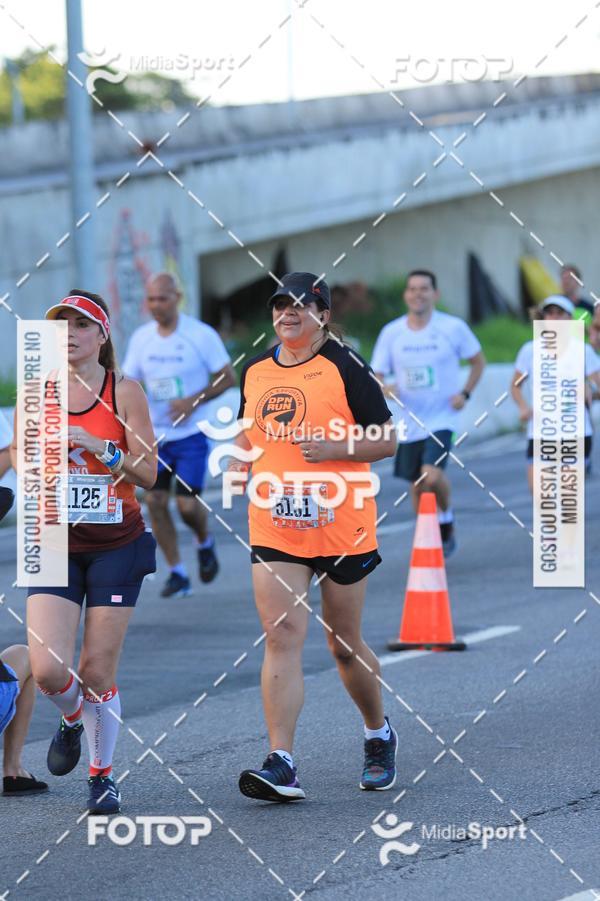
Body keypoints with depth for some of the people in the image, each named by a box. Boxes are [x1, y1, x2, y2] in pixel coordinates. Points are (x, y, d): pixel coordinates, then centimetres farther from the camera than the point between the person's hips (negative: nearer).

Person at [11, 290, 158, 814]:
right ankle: (71, 720, 23)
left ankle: (103, 774, 17)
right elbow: (22, 462, 8)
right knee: (48, 669, -12)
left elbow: (148, 474, -6)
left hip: (116, 545, -1)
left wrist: (99, 448, -19)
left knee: (97, 671, -2)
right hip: (56, 544, 1)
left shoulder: (124, 392, -3)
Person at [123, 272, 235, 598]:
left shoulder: (201, 335, -9)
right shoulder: (141, 338, 2)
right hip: (155, 434, 4)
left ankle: (205, 543, 24)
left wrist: (193, 401, -19)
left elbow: (227, 378, -5)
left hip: (190, 435, -4)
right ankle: (177, 573, 7)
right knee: (155, 501, -5)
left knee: (187, 504, -11)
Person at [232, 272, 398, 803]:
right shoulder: (254, 372, 11)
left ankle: (379, 736, 35)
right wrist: (238, 466, 5)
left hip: (341, 527, -3)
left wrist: (334, 448, -19)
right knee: (282, 637, -11)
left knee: (344, 642, 8)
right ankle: (282, 764, -17)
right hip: (274, 530, 3)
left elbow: (387, 440, -4)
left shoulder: (345, 368, -4)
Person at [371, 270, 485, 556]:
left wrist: (465, 393, -6)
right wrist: (385, 390, -22)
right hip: (409, 421, 3)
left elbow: (478, 361, 8)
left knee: (432, 475, -23)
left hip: (441, 418, -3)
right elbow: (375, 377, 1)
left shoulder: (453, 328, -6)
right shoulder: (391, 333, -1)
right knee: (417, 487, 9)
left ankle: (446, 518, 7)